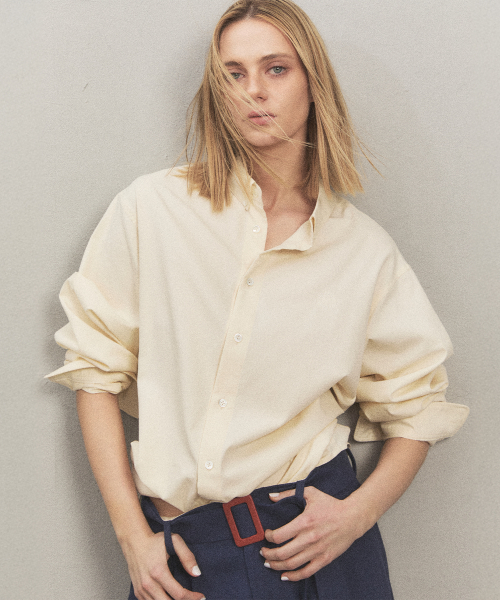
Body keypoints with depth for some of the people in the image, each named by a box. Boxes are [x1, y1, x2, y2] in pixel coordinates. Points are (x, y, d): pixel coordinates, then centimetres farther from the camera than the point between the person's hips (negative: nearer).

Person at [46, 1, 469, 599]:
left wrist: (358, 511, -9)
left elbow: (416, 405, 7)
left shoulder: (366, 251, -2)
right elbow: (96, 367, -2)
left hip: (310, 530, 1)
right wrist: (132, 535, -6)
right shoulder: (152, 207, -5)